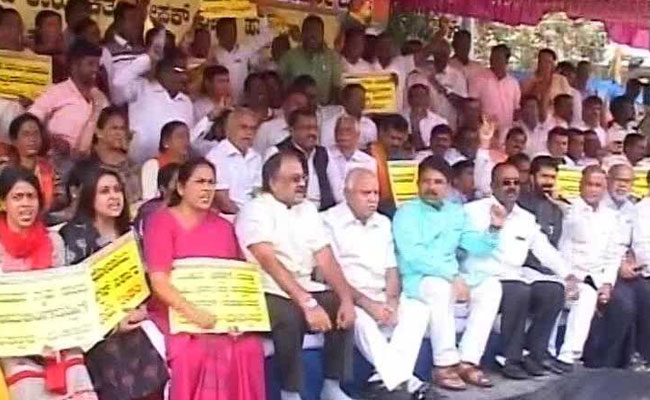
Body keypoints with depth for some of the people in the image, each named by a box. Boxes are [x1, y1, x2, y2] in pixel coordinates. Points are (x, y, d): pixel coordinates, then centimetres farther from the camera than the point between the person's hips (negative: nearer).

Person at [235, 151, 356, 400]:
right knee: (290, 316, -33)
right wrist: (308, 303, -33)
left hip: (304, 290, 7)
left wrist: (346, 298, -13)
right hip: (269, 294, -6)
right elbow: (270, 262, -23)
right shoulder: (256, 210, -10)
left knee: (342, 306, -15)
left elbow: (326, 260, 4)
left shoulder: (307, 210, 11)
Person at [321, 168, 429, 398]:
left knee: (417, 309, -18)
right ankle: (402, 380, -35)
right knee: (360, 318, -36)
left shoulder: (383, 223, 15)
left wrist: (392, 302, -6)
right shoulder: (330, 221, -6)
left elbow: (391, 269, 14)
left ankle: (389, 376, -28)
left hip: (380, 299, 6)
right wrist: (367, 304, -18)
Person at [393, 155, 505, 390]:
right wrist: (452, 276, -29)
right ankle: (445, 365, -27)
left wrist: (494, 229, -10)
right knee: (441, 288, -37)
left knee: (491, 286, -15)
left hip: (452, 276, 6)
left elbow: (476, 246, 10)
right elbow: (413, 256, -20)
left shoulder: (456, 212, 14)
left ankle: (467, 361, -17)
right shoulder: (407, 213, -5)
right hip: (417, 279, -6)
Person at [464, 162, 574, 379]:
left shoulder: (526, 218, 19)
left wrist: (567, 274, 3)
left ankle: (533, 354, -4)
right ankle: (511, 359, -17)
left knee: (554, 290, -15)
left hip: (517, 276, 7)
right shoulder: (475, 211, 0)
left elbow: (545, 250, 15)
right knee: (519, 291, -32)